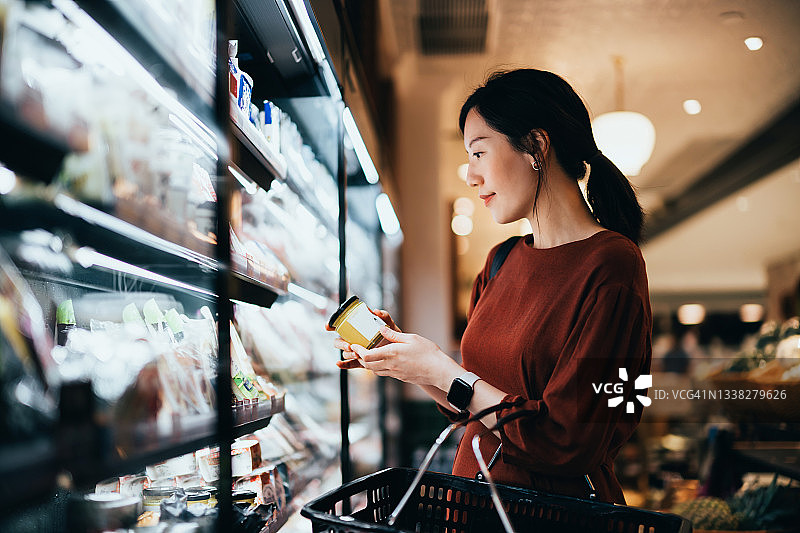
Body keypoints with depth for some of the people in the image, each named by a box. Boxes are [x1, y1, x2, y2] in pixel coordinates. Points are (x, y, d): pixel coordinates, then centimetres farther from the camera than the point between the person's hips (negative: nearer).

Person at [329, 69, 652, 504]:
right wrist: (398, 351, 2)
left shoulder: (611, 264, -13)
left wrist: (442, 371, -12)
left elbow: (566, 444, -17)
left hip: (552, 512, -5)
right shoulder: (501, 262, 8)